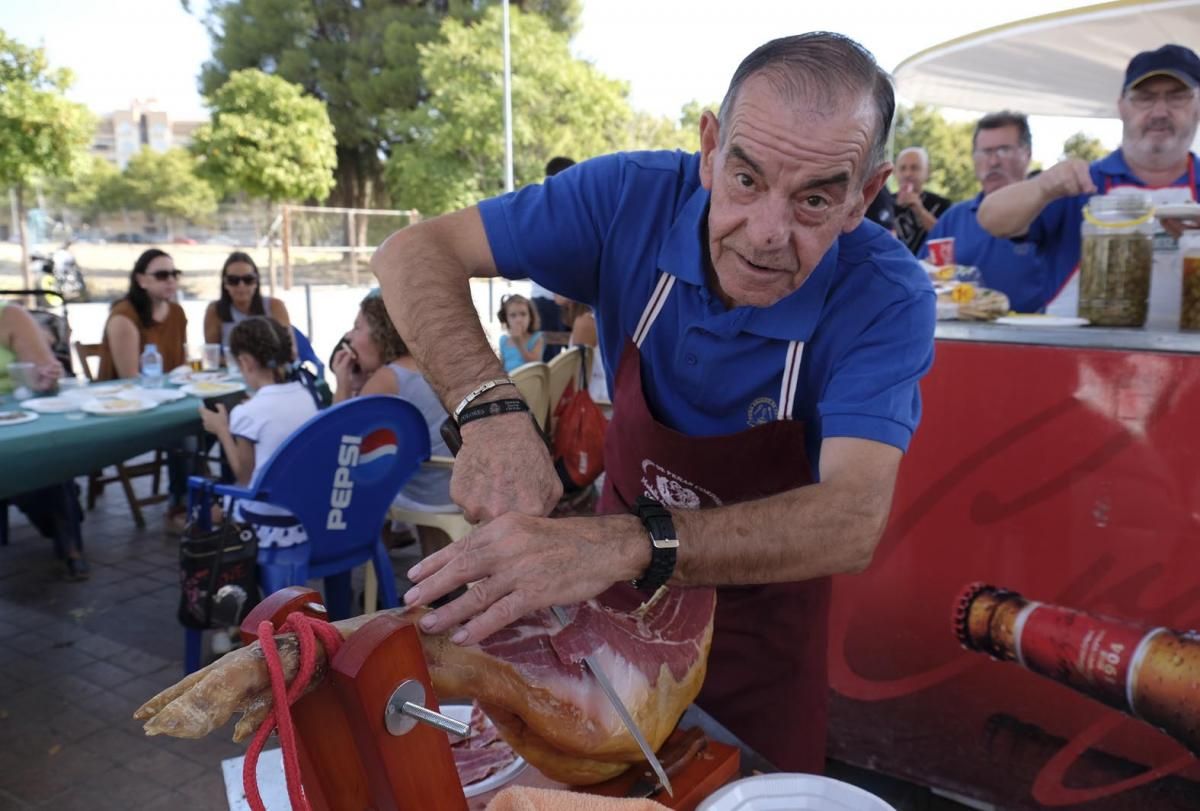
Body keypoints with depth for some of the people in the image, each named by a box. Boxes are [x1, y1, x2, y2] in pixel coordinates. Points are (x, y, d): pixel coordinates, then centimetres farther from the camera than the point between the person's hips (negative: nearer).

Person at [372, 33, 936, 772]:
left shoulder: (887, 296, -28)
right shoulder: (633, 197, -23)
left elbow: (853, 523, -39)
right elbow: (415, 253, -21)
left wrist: (627, 544, -56)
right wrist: (490, 410, -39)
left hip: (762, 614, -1)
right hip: (621, 586, 2)